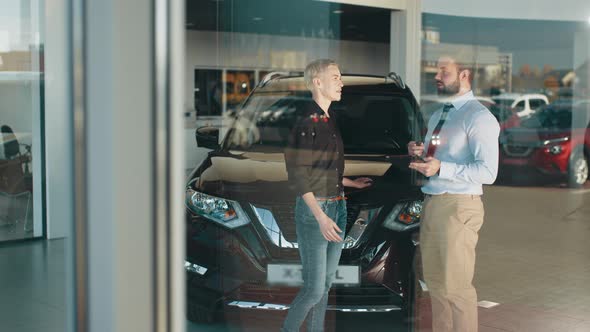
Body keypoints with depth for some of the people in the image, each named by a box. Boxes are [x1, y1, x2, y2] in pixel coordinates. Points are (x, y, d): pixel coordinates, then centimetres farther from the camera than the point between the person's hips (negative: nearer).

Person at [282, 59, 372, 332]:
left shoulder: (329, 119, 11)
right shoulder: (306, 121, -14)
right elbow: (298, 175, -17)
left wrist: (351, 183, 28)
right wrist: (320, 217, -22)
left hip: (337, 207, 8)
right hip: (314, 210, -8)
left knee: (326, 285, 12)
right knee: (314, 288, -5)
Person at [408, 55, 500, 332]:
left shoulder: (479, 117, -12)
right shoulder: (437, 116, 15)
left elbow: (487, 172, -20)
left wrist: (440, 168, -25)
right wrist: (420, 154, 4)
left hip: (458, 206, -9)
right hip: (431, 203, 9)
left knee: (456, 285, -3)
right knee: (434, 280, 16)